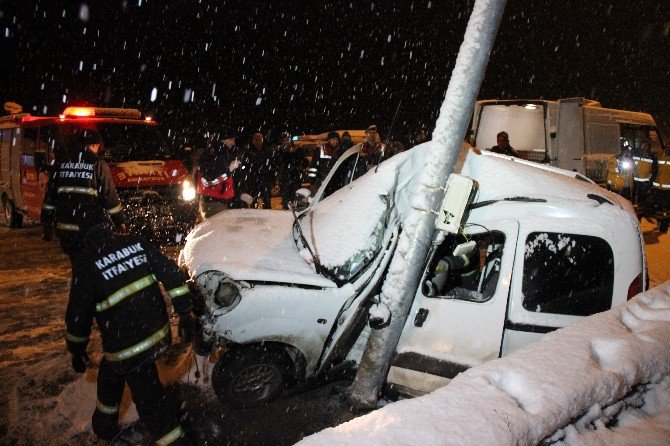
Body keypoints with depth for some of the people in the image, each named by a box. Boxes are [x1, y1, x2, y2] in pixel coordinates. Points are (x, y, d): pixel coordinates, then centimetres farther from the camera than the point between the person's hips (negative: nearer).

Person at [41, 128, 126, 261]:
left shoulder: (62, 162, 9)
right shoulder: (98, 164, -4)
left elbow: (50, 195, 11)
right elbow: (110, 196, -6)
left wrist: (47, 222, 18)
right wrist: (120, 221, 1)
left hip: (65, 227, 5)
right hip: (90, 228, -4)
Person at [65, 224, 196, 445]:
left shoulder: (86, 263, -10)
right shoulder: (136, 243, 1)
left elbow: (78, 315, -4)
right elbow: (171, 273, -2)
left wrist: (77, 351, 12)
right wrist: (185, 313, 4)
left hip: (128, 348, -6)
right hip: (159, 333, 6)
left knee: (151, 401, 6)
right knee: (111, 373, 29)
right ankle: (105, 428, 47)